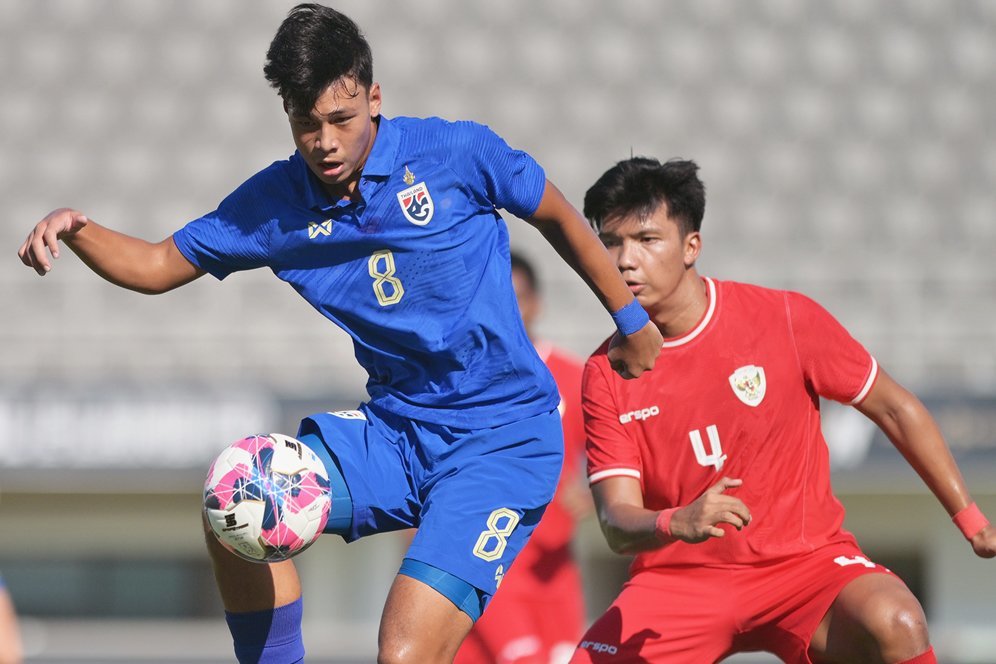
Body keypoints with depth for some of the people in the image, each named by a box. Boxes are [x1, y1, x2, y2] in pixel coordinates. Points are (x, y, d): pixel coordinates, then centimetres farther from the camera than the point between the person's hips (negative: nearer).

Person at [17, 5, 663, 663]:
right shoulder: (274, 203, -1)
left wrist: (631, 318, 15)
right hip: (396, 432, 5)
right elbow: (158, 264, 7)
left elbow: (557, 215, 5)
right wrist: (76, 229, -13)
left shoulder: (456, 153, -11)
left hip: (504, 440, -5)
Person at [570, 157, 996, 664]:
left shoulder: (785, 319, -9)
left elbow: (894, 409, 3)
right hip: (677, 579, 2)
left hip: (803, 562, -2)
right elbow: (616, 521, -12)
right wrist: (676, 523, -35)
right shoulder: (606, 374, -5)